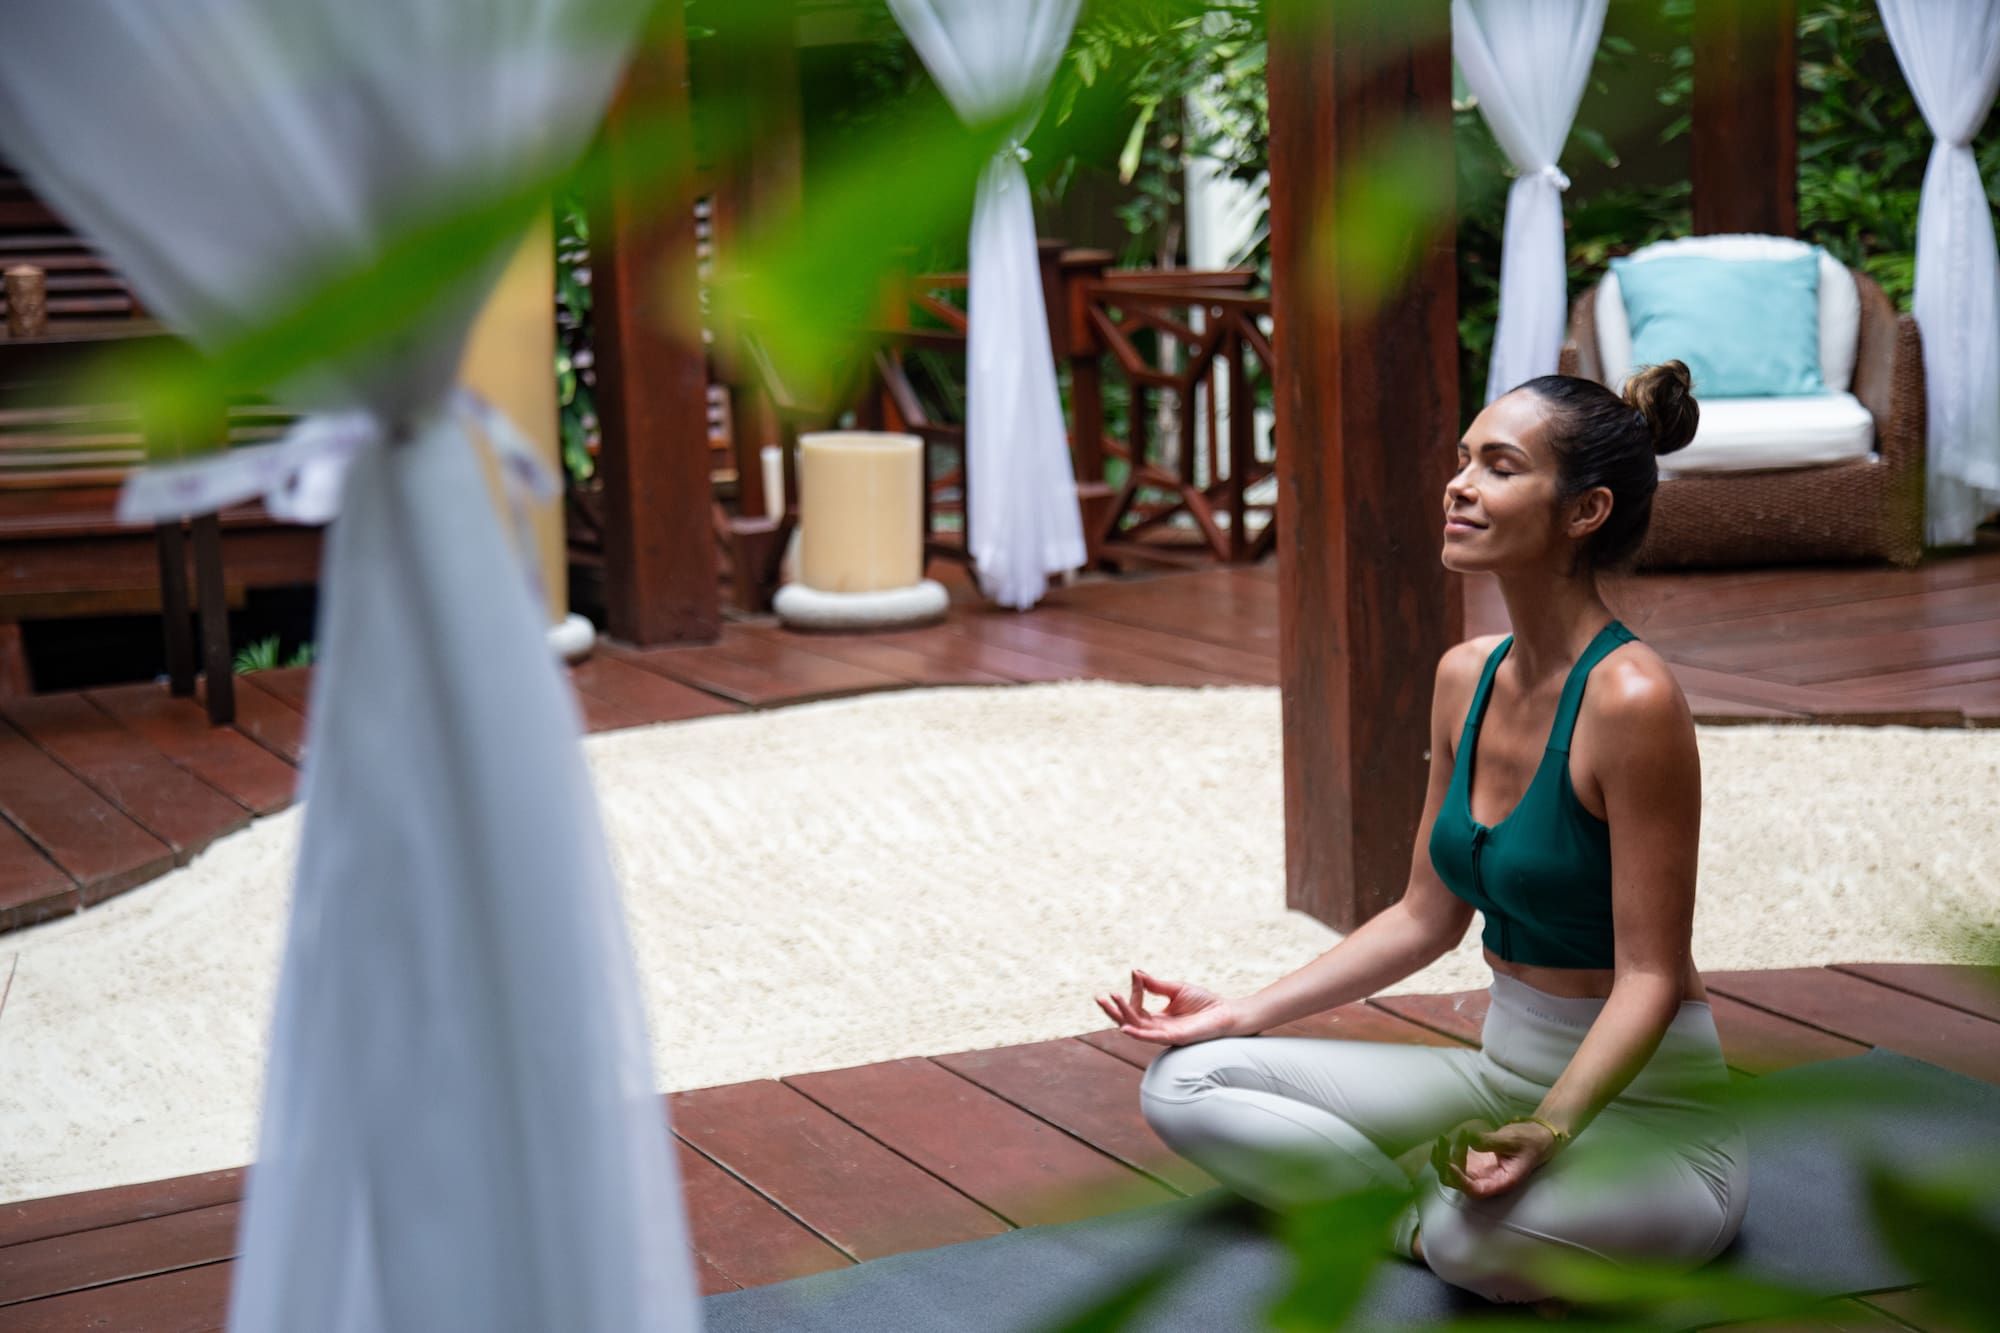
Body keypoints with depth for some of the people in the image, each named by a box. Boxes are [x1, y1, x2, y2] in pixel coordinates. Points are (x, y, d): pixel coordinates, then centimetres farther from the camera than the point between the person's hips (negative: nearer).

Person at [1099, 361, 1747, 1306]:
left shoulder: (1630, 698, -21)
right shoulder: (1466, 677, 3)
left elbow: (1649, 978, -20)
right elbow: (1428, 916, 11)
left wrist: (1550, 1130, -34)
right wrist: (1246, 1011, 6)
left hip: (1647, 1108, -8)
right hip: (1502, 1074, 8)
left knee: (1481, 1237, -40)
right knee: (1184, 1082, -1)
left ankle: (1446, 1211, -8)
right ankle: (1442, 1210, -7)